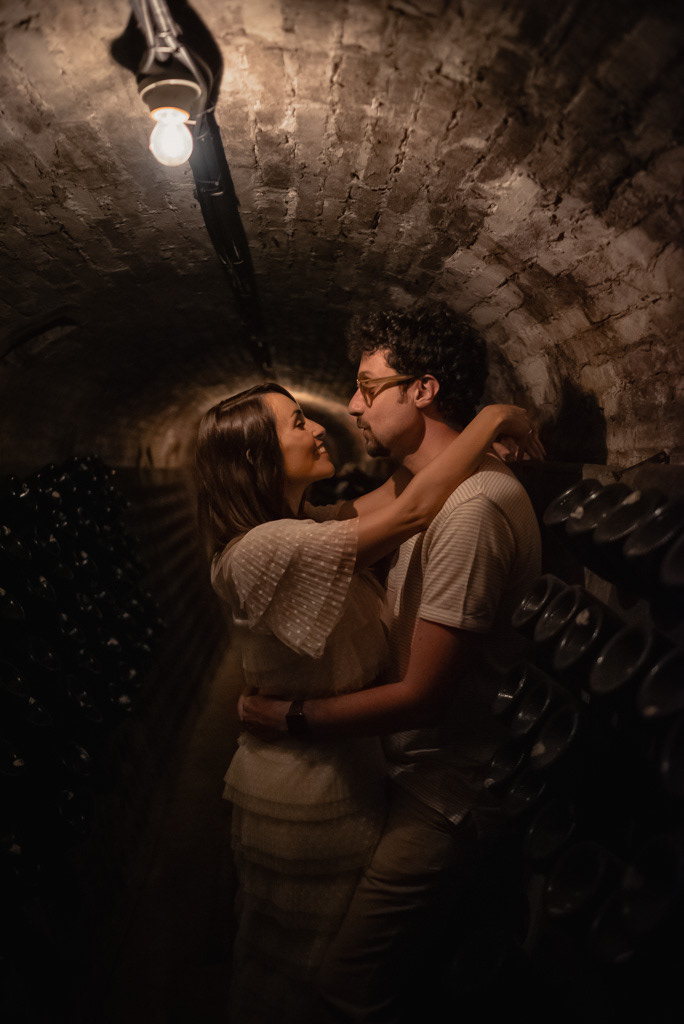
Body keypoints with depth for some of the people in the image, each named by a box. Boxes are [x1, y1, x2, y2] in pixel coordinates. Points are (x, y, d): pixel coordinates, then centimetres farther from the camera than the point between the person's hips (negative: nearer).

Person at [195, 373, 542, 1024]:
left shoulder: (300, 530, 2)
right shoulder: (262, 548, -28)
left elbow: (390, 494, 3)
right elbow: (413, 512, -31)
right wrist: (492, 417, -20)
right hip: (307, 795, -8)